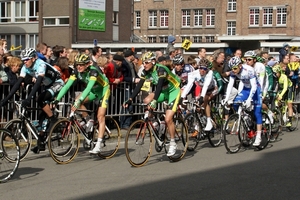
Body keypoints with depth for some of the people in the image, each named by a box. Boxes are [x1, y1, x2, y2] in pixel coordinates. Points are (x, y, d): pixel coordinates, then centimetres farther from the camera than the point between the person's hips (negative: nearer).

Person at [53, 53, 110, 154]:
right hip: (93, 90, 6)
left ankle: (98, 145, -17)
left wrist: (79, 101, -55)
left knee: (100, 117, -15)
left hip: (103, 89, -6)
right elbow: (67, 85, -21)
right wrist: (57, 99, -31)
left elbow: (89, 87, -44)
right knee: (77, 101, -19)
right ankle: (89, 122, 1)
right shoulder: (77, 72, -17)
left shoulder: (93, 71, -34)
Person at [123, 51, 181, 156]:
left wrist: (155, 101, -52)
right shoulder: (146, 72, -8)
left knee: (168, 119, -17)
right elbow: (139, 86, -11)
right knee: (147, 100, -19)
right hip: (163, 91, 7)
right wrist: (130, 99, -21)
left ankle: (173, 144, -2)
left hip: (173, 91, -7)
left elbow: (159, 85, -40)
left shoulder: (161, 70, -29)